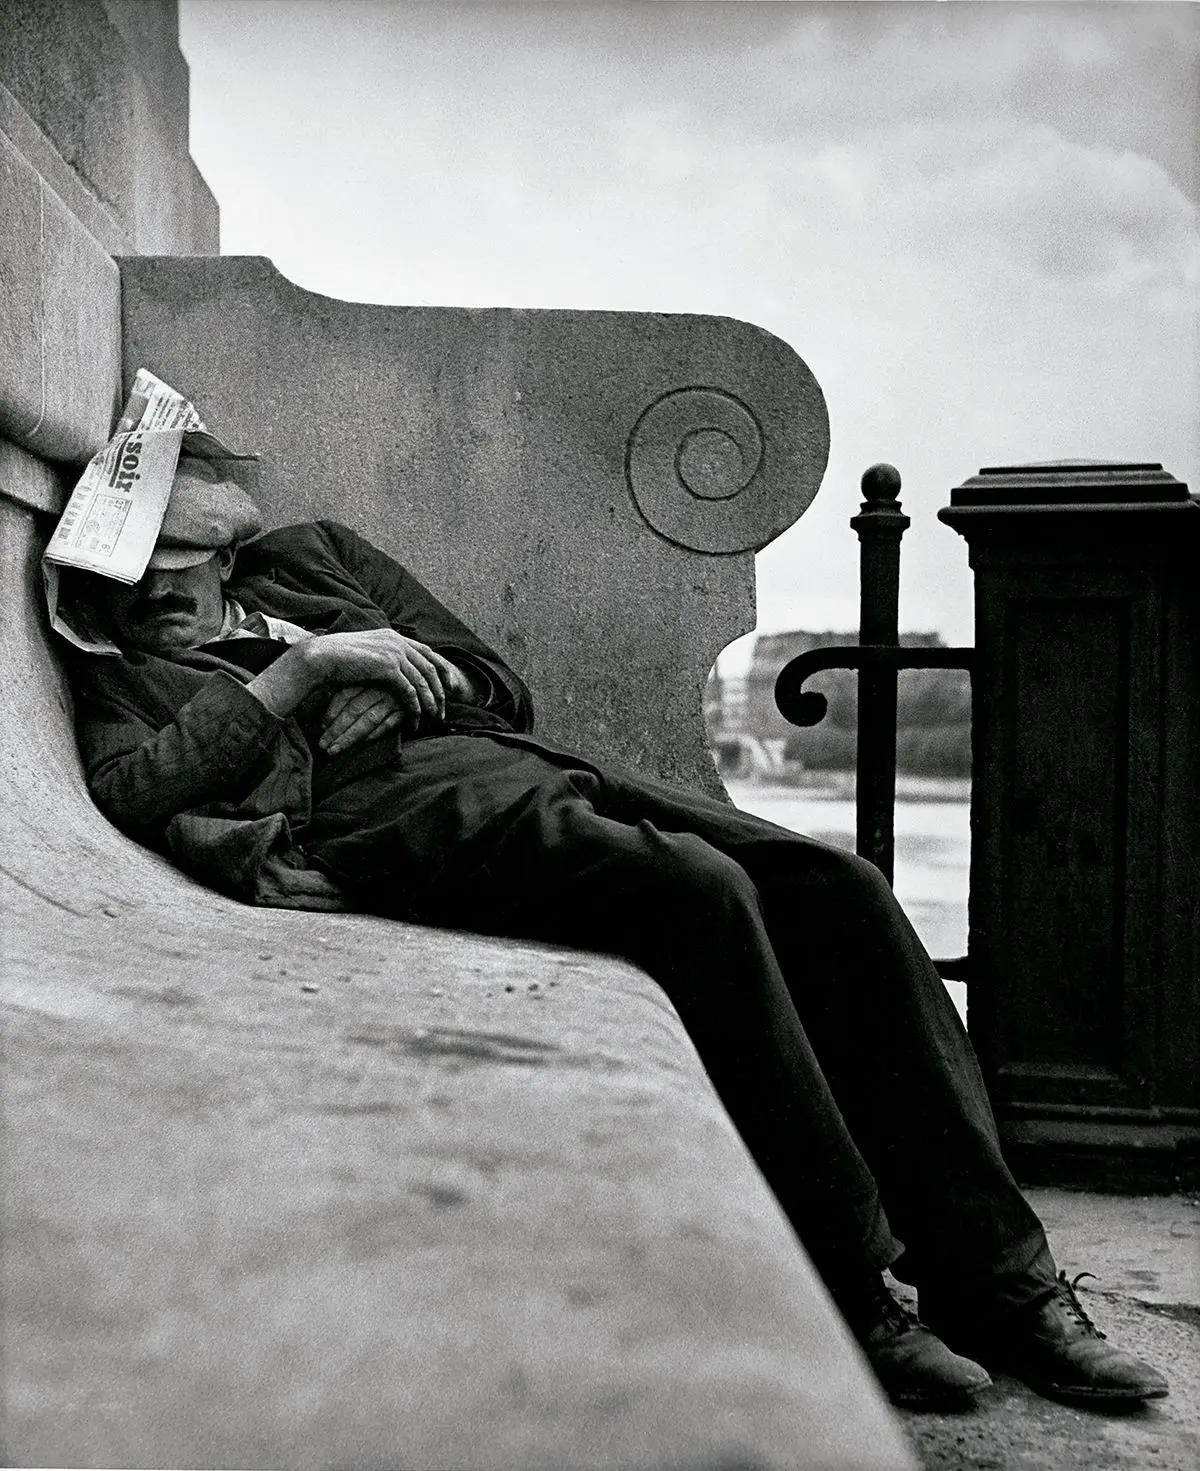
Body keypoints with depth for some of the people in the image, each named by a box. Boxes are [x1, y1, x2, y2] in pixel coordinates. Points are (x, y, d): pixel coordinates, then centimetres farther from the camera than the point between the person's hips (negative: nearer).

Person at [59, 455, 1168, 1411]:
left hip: (520, 763, 6)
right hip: (405, 814, -6)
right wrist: (303, 669, -8)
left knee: (830, 886, -14)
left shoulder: (313, 555, 28)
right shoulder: (121, 681, 17)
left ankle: (993, 1278, -12)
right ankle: (850, 1299, -24)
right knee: (700, 890, -32)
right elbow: (132, 796, -8)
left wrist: (395, 682, 3)